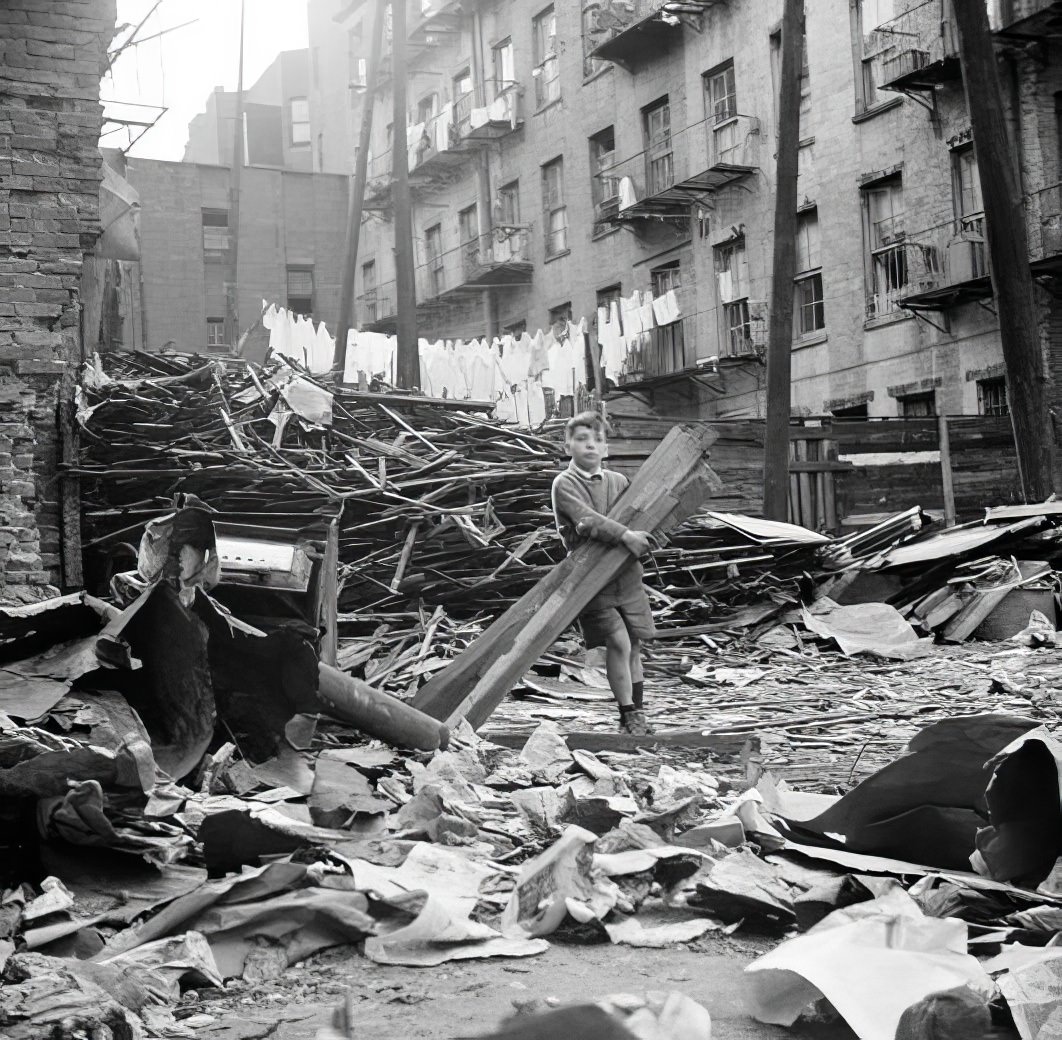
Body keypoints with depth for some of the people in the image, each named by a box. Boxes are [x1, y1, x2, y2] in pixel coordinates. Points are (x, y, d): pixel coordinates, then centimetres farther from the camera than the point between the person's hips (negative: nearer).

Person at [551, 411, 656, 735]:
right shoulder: (565, 484, -5)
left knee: (633, 647, 9)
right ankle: (629, 715, -1)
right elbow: (587, 519, -19)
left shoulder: (619, 481, 11)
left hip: (627, 576, 5)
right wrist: (624, 534, -29)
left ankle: (638, 713, 22)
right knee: (618, 641, -13)